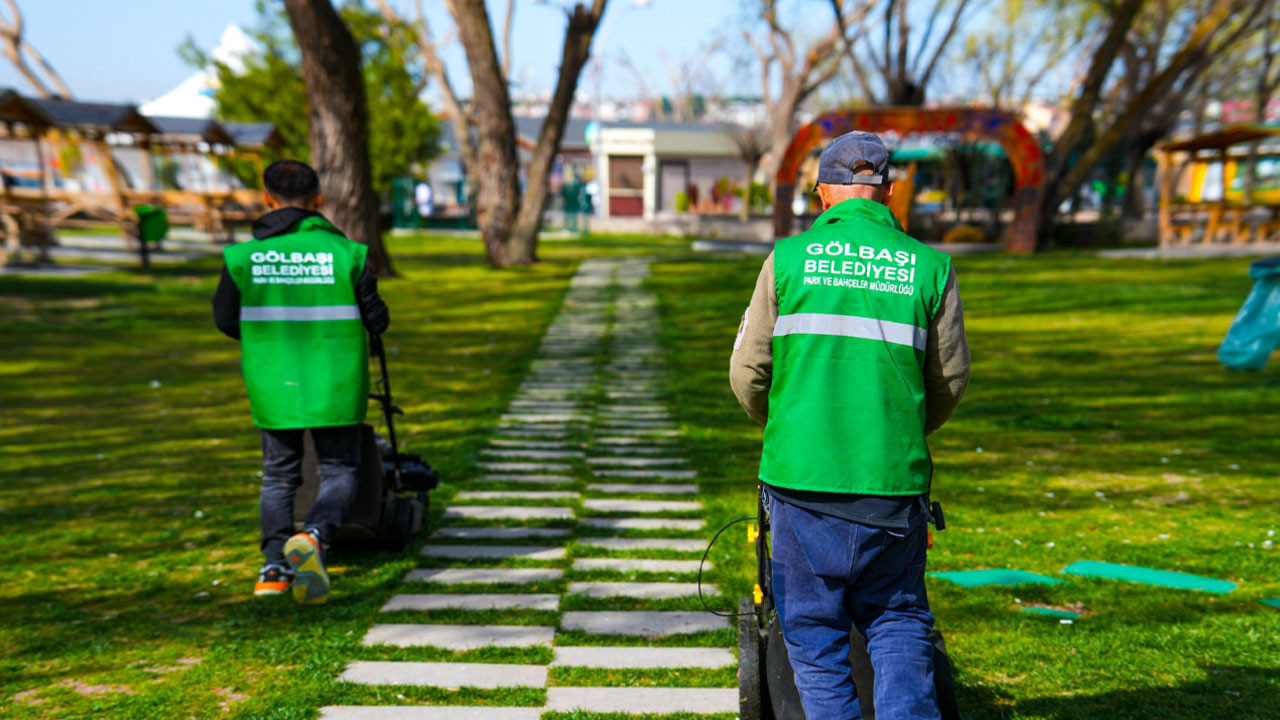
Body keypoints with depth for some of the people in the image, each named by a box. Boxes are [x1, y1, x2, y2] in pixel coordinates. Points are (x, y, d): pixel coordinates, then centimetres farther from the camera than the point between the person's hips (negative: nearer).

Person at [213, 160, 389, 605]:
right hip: (334, 383, -2)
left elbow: (225, 320, 6)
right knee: (338, 469, 10)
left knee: (279, 475, 15)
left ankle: (275, 567, 9)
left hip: (272, 383, 2)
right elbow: (376, 321, -1)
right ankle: (314, 535, -16)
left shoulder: (243, 255, -1)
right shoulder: (345, 252, -5)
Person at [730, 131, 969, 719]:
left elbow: (746, 373, 2)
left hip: (802, 477, -1)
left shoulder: (788, 258, -1)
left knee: (814, 633, 12)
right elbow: (951, 379, 9)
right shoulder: (930, 267, 3)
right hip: (896, 480, 2)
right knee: (898, 620, 18)